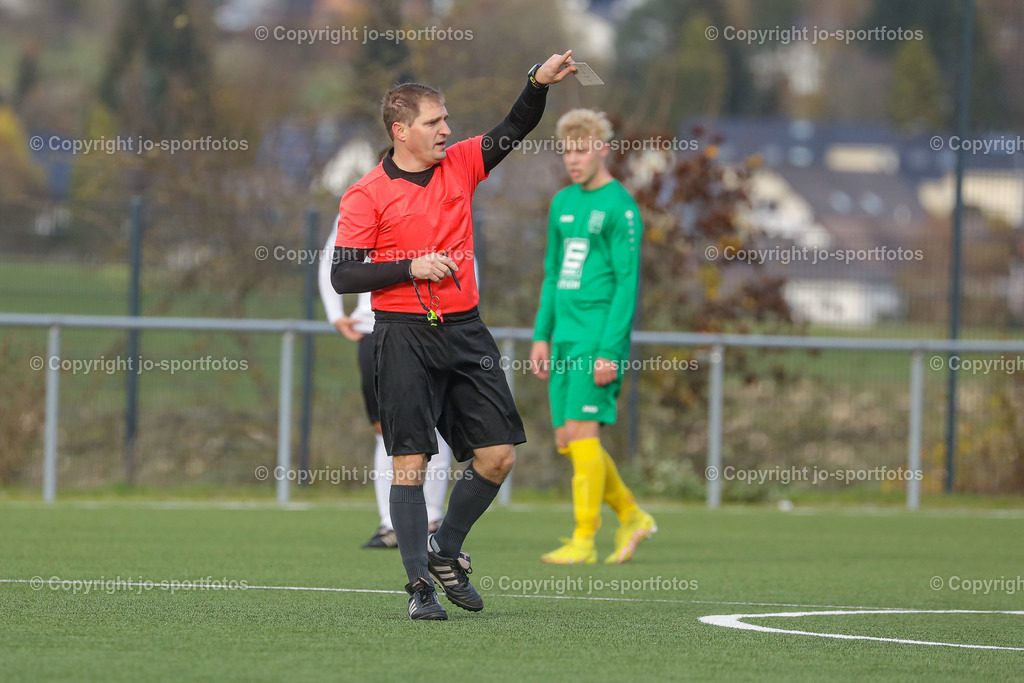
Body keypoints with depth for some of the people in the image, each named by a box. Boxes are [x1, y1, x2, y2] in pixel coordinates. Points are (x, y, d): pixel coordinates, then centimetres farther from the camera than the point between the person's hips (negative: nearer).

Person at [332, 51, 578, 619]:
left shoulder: (460, 165, 8)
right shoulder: (366, 197, -5)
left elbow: (515, 129, 6)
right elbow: (343, 277, -7)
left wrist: (539, 83, -12)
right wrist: (411, 268, -16)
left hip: (464, 332, 5)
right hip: (404, 338, -5)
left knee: (498, 455, 0)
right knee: (410, 462, -6)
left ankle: (445, 550, 21)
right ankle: (420, 584, 0)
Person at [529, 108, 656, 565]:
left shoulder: (620, 208, -8)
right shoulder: (563, 203, 16)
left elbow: (627, 283, -12)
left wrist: (610, 351, -17)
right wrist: (542, 335, 15)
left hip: (599, 338, -8)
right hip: (565, 338, 8)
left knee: (582, 433, -10)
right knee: (567, 441, 6)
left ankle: (584, 540, -6)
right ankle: (631, 517, 20)